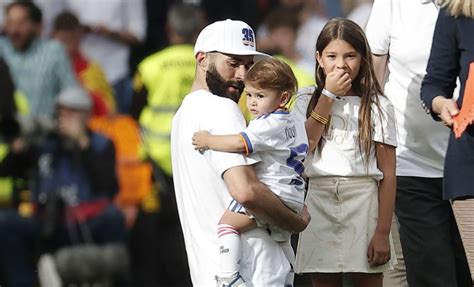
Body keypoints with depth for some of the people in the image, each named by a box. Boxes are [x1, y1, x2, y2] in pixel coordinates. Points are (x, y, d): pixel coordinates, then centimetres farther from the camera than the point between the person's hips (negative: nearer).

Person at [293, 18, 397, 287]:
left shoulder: (377, 106, 2)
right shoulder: (307, 101, 10)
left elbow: (388, 174, -2)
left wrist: (383, 232, -10)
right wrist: (328, 95, -6)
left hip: (364, 203, -2)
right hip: (319, 202, 2)